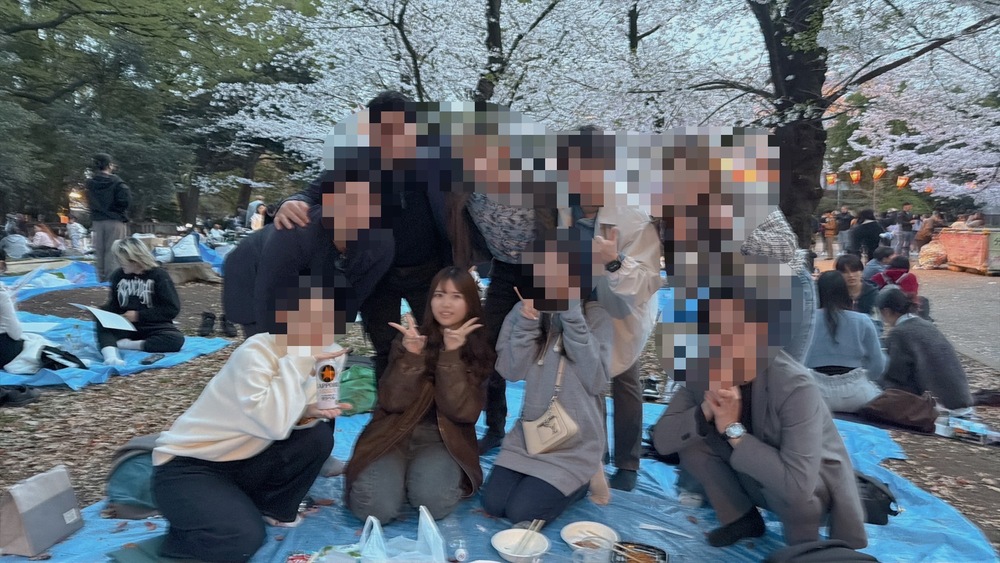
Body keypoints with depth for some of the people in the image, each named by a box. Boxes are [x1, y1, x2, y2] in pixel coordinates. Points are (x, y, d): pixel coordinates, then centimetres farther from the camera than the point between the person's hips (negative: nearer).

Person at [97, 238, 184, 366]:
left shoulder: (159, 275, -7)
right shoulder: (118, 275, 7)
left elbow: (172, 309, -12)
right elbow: (113, 305, 16)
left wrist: (139, 315, -14)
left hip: (153, 326, -4)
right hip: (125, 326, 4)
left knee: (176, 339, -34)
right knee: (101, 323, -26)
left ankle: (123, 344, -31)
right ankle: (110, 356, -49)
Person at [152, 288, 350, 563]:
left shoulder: (303, 357, -3)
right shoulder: (254, 354, -26)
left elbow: (284, 418, -2)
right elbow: (275, 424, -39)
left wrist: (309, 411, -23)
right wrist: (298, 360, -33)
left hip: (239, 461, 7)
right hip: (186, 466, -7)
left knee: (318, 436, -12)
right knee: (245, 539, -28)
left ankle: (271, 508, 8)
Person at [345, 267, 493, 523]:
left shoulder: (480, 352, -2)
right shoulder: (408, 339, -2)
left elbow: (462, 411, -14)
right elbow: (392, 403, -10)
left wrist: (452, 354, -23)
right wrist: (411, 355, -25)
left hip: (442, 440, 0)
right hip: (395, 434, 1)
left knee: (433, 501, -29)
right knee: (376, 508, -23)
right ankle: (398, 474, 9)